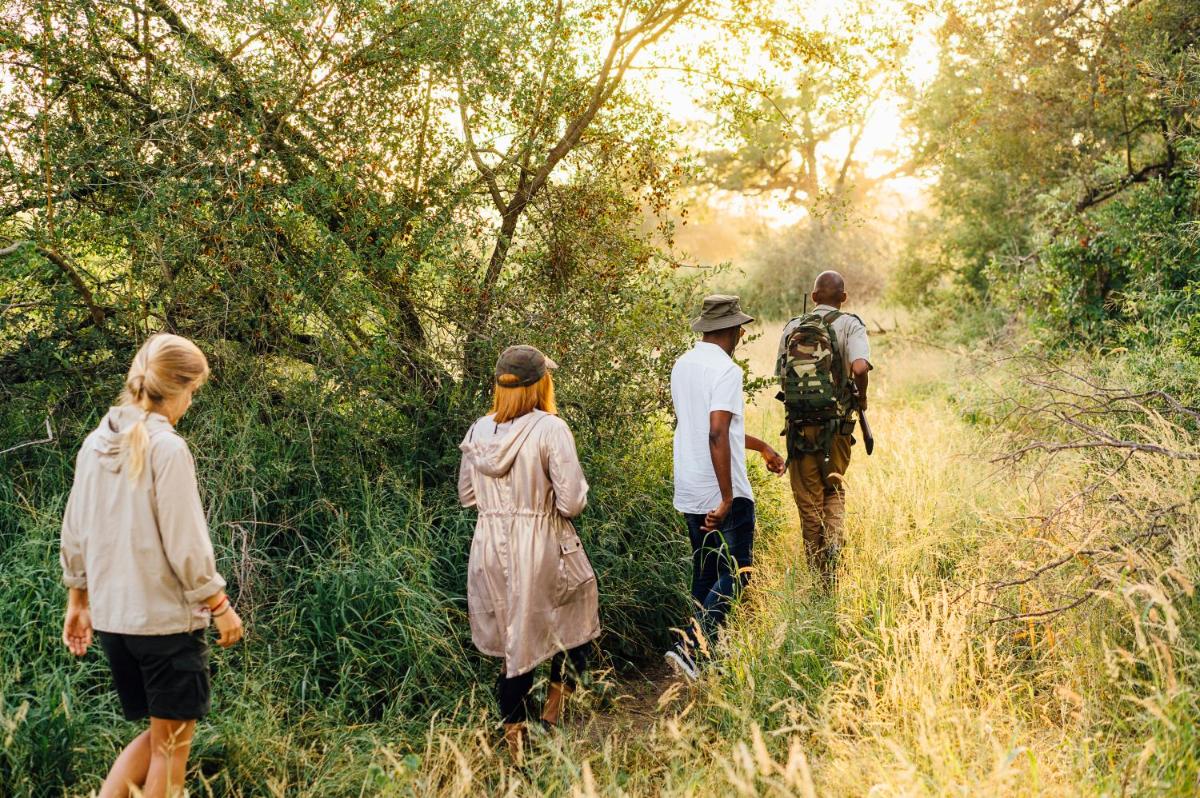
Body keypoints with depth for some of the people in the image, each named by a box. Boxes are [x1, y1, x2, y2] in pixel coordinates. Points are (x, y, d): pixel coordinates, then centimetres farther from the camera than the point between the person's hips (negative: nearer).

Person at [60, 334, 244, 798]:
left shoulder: (96, 444, 4)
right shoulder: (168, 448, -17)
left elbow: (74, 534, 11)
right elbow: (185, 544, -17)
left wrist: (78, 602, 21)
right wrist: (220, 606, -6)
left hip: (111, 617, 7)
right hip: (167, 617, -7)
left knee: (159, 733, 21)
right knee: (171, 745, 8)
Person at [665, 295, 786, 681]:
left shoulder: (682, 366, 11)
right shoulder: (726, 371, -16)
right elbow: (717, 435, -26)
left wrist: (762, 447, 29)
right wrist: (727, 499, -23)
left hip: (689, 493, 8)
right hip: (722, 493, -8)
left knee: (705, 572, 17)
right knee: (736, 573, 1)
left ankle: (705, 649, 22)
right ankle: (689, 646, -11)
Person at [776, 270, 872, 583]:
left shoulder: (792, 327, 5)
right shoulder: (850, 325, -4)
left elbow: (782, 376, 5)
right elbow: (860, 367, -21)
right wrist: (861, 396, -3)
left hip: (799, 423, 1)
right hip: (836, 424, -1)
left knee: (808, 497, 10)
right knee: (834, 489, 20)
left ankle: (817, 571, 15)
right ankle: (833, 540, -6)